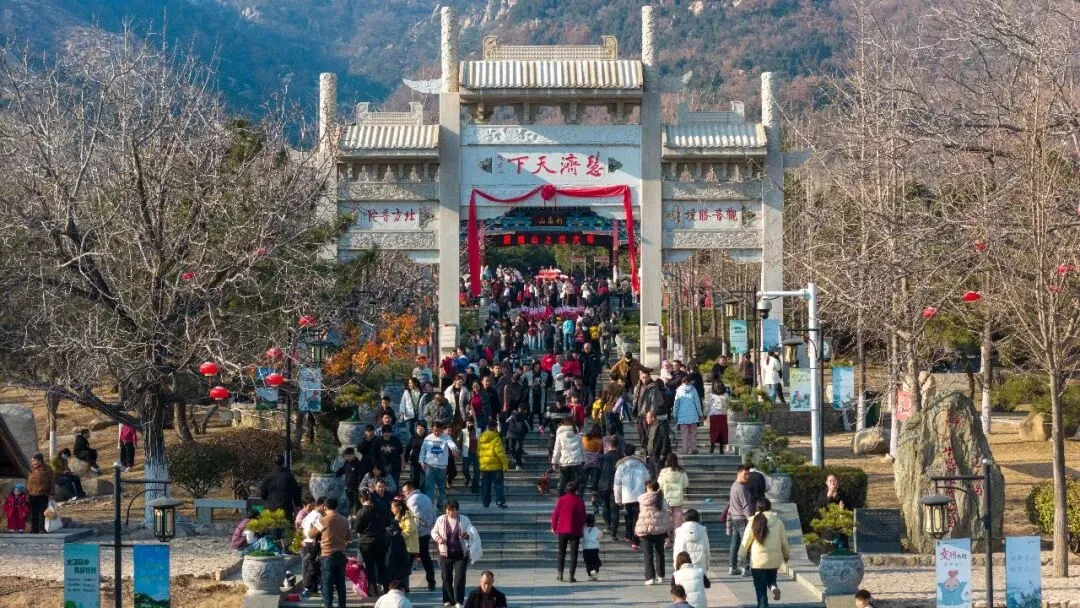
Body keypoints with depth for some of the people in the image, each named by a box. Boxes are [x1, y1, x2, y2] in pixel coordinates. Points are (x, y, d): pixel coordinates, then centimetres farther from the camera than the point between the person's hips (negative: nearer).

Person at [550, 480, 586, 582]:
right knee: (573, 554, 3)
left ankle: (560, 574, 8)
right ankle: (571, 576, -4)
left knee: (561, 553, 14)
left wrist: (553, 527, 8)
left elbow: (555, 513, -2)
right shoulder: (579, 501, -5)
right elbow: (582, 516, -3)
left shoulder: (562, 499, -2)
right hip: (575, 531, -1)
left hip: (562, 530, 2)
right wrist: (581, 529, 10)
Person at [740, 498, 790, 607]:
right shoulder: (777, 521, -2)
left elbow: (746, 541, -4)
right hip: (774, 559, 2)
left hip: (758, 560, -2)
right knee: (771, 578, 26)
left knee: (761, 590, 6)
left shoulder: (754, 522, -8)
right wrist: (786, 555, 21)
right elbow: (784, 541, 5)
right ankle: (773, 587, -6)